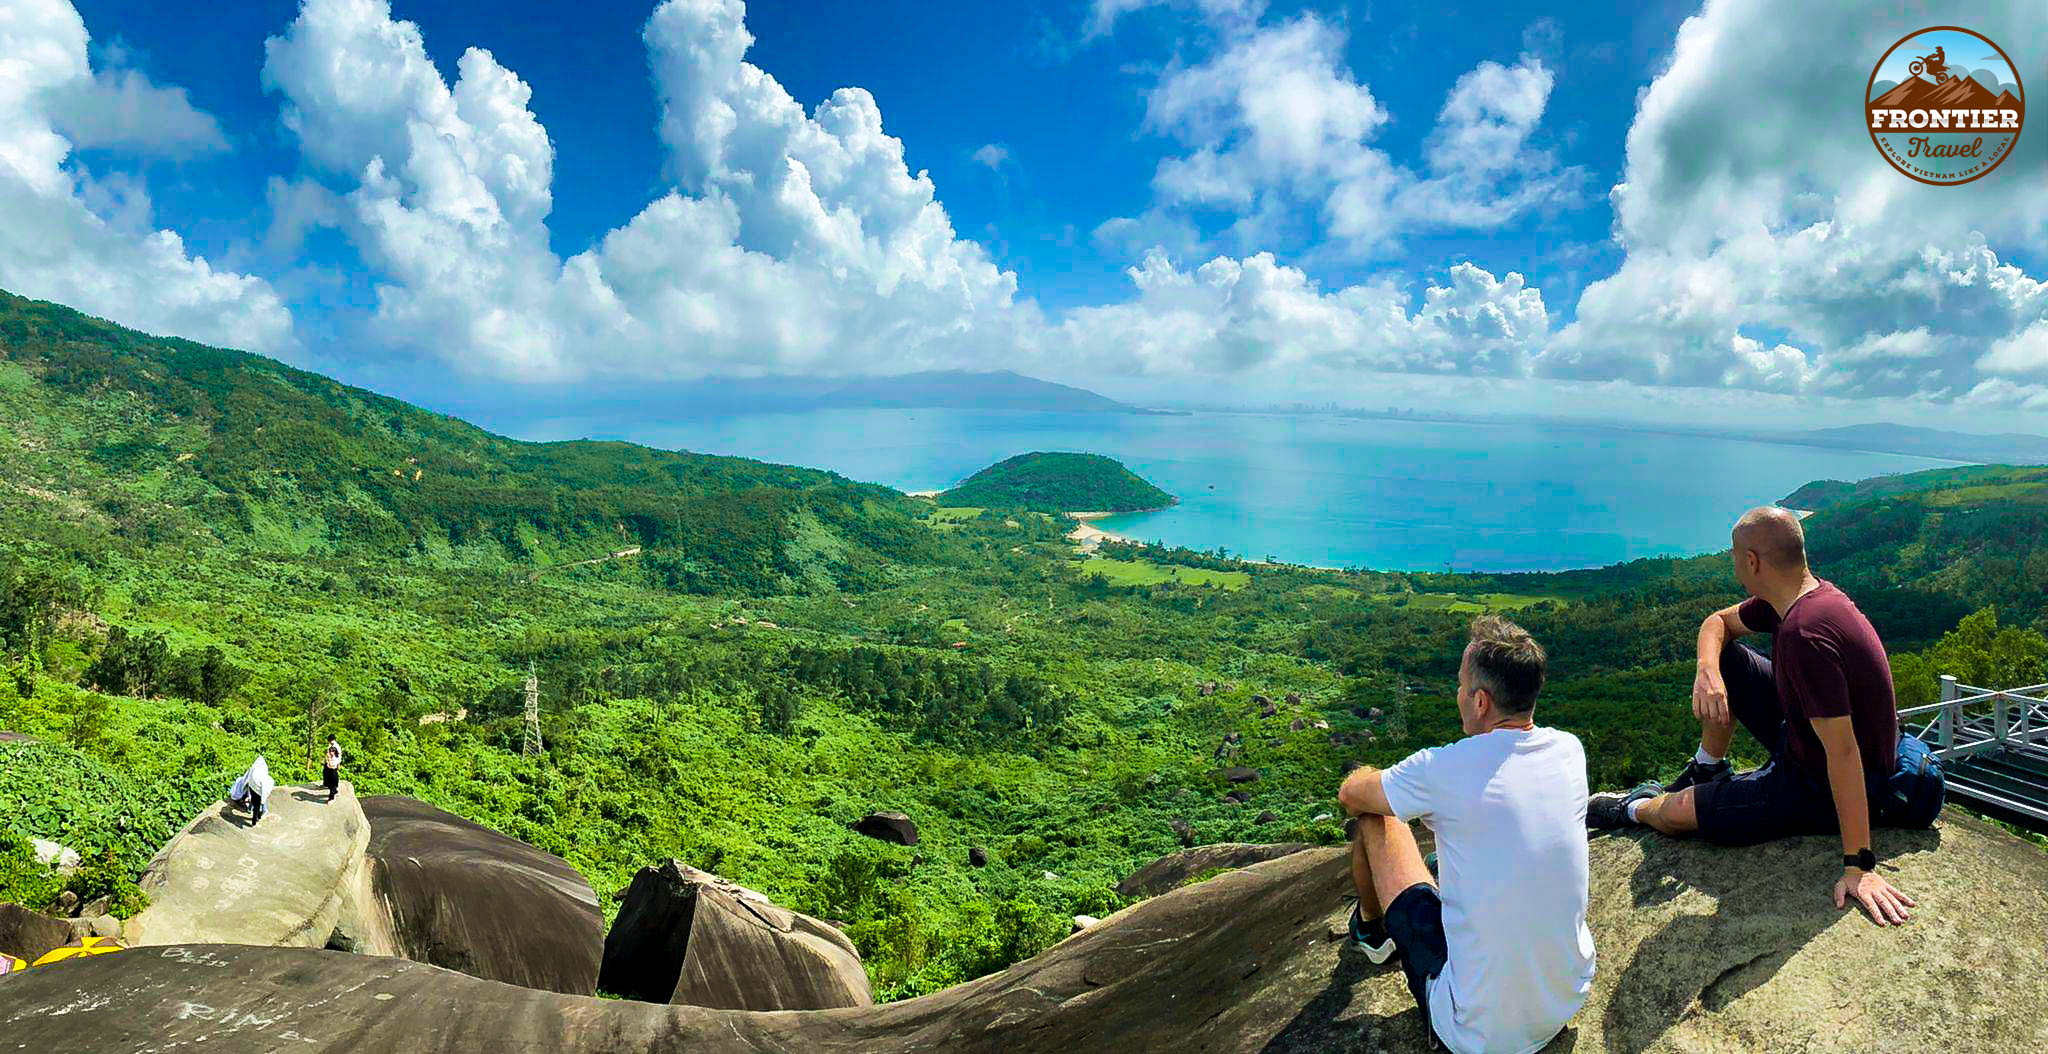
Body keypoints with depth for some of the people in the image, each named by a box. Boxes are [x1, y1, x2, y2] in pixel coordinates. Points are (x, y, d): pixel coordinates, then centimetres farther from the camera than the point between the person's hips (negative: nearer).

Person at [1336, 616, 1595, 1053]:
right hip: (1570, 1001, 6)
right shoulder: (1570, 751, -7)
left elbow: (1350, 793, -2)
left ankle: (1371, 927, 36)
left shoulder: (1443, 771, -23)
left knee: (1373, 817, 7)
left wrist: (1385, 782, 19)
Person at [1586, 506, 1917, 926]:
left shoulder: (1803, 634, -36)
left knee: (1674, 813, -7)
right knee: (1721, 660, 9)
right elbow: (1718, 622, 10)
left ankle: (1632, 808, 30)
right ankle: (1707, 773, 26)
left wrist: (1858, 865, -34)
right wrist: (1707, 670, -13)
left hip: (1823, 791, -9)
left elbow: (1843, 752, -37)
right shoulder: (1807, 592, -6)